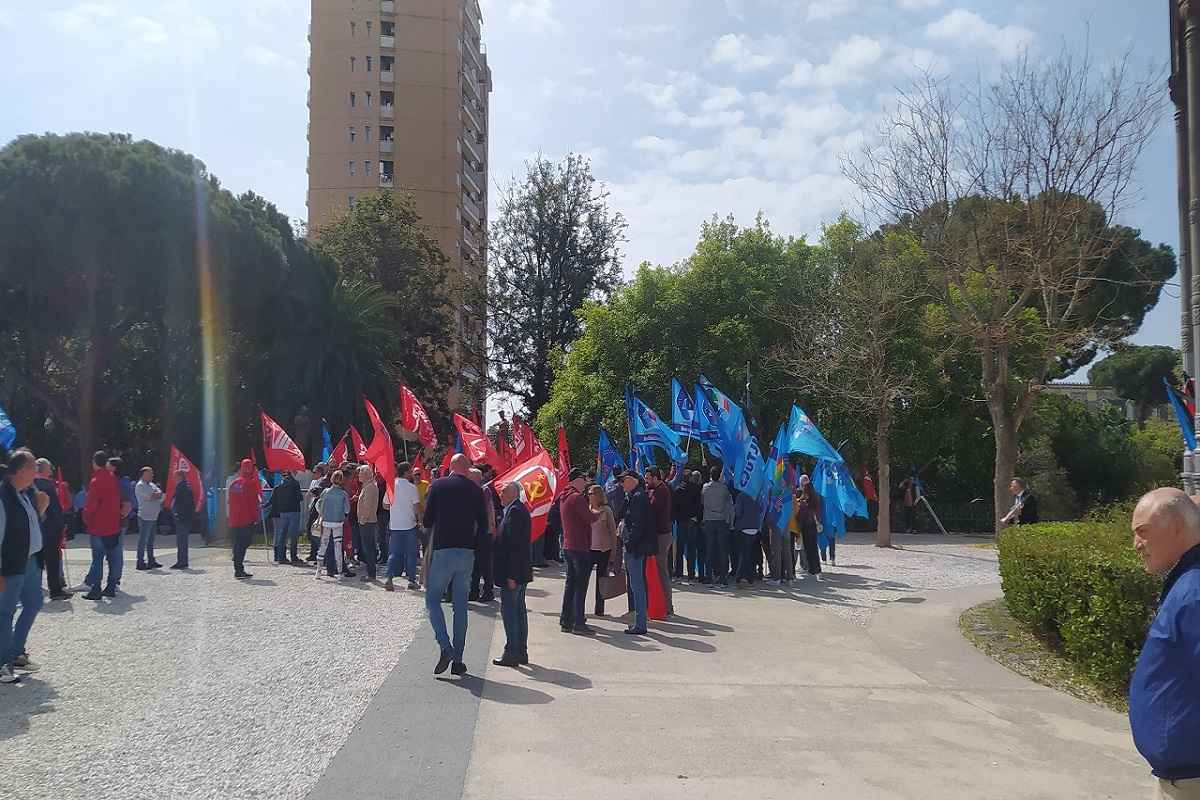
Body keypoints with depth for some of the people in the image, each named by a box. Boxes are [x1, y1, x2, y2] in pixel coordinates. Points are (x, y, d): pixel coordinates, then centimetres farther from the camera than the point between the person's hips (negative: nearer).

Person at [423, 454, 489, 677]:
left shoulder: (438, 485, -2)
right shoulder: (476, 490, 2)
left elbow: (427, 520, -2)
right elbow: (483, 525, 3)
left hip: (442, 550, -2)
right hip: (467, 552, 3)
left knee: (432, 599, 9)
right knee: (461, 605, 9)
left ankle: (446, 647, -10)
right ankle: (457, 660, 11)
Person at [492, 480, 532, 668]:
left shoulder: (515, 511, -17)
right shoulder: (520, 510, 14)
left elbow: (514, 545, -22)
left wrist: (511, 575, -22)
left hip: (513, 573, -10)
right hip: (520, 572, 10)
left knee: (509, 611, -4)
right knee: (519, 610, 15)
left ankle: (512, 654, 0)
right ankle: (521, 652, 22)